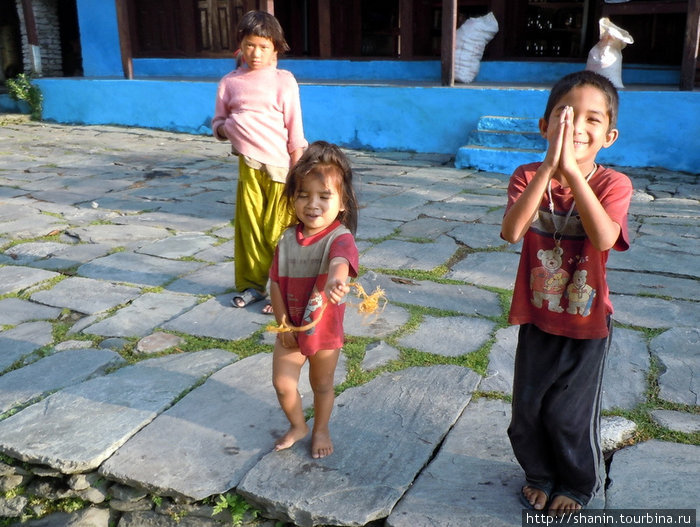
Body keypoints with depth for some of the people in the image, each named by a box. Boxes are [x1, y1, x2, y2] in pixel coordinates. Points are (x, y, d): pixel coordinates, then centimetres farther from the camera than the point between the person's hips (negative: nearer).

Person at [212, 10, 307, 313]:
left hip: (281, 167, -3)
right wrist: (226, 127, -11)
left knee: (277, 231, 2)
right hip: (248, 166, 4)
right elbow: (218, 125, 13)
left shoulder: (283, 81, -3)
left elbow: (295, 132, -2)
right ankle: (252, 284, 25)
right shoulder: (230, 82, 7)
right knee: (248, 226, 10)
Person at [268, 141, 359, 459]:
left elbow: (340, 260, -49)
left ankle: (321, 430, 43)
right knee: (282, 384, 12)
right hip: (290, 329, 4)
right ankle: (298, 426, 40)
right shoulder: (288, 239, -9)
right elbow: (276, 282, -3)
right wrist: (283, 323, -8)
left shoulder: (340, 237, -24)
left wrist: (335, 279, -71)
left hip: (325, 330, -3)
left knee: (322, 385, 17)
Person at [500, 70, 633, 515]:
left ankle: (578, 484, 40)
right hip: (536, 317, 2)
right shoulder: (529, 176, -10)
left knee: (570, 414, 11)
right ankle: (539, 474, 43)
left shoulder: (613, 184, -14)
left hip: (586, 321, -2)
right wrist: (550, 166, -35)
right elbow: (511, 231, -29)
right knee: (528, 408, 16)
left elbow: (604, 238, -35)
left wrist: (571, 168, -38)